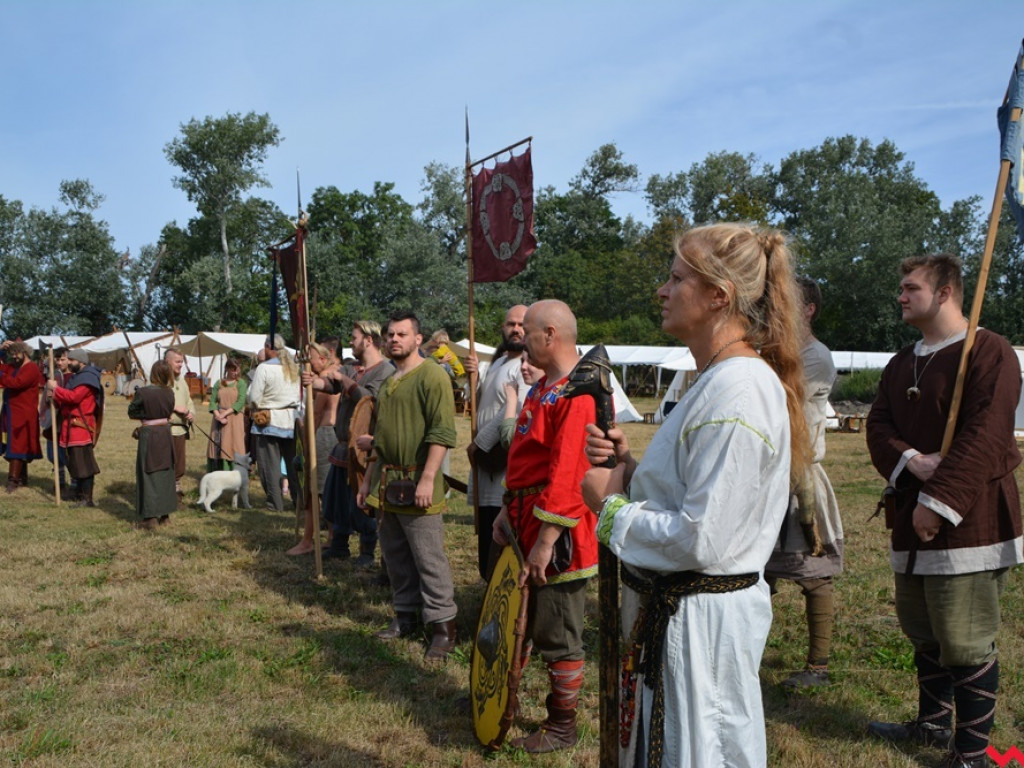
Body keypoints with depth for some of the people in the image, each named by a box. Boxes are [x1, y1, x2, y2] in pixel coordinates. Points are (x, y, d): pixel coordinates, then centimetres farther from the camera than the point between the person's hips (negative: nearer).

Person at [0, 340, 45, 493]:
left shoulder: (32, 369, -12)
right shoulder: (13, 367, 17)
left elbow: (16, 383, -25)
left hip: (22, 415, -8)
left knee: (17, 446, -10)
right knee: (20, 446, 14)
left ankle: (13, 480, -11)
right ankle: (22, 477, 22)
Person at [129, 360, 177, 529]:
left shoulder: (142, 392, -15)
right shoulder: (169, 393, -2)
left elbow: (132, 412, -5)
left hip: (148, 434, -4)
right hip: (165, 433, 4)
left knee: (149, 475, 1)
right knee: (165, 474, 13)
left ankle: (151, 517, 0)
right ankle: (164, 513, 21)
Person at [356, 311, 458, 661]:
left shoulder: (431, 376, -10)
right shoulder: (388, 381, 17)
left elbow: (442, 432, -18)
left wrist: (427, 479, -23)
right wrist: (368, 480, 22)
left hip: (416, 483, -8)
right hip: (386, 484, 9)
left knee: (429, 560, -3)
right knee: (395, 557, 15)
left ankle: (443, 628, 5)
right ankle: (404, 617, 27)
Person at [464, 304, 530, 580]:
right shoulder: (498, 363, 17)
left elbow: (514, 414, -23)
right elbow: (480, 404, 21)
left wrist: (478, 444, -13)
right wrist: (475, 374, 2)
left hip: (507, 472, -9)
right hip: (487, 460, 9)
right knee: (487, 543, 16)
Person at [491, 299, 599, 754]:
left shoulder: (580, 393, -21)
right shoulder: (543, 388, 13)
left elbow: (568, 476, -25)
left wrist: (545, 541, -24)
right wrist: (510, 512, 17)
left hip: (557, 533, -10)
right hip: (526, 525, 10)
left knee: (557, 637, 4)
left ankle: (562, 726, 21)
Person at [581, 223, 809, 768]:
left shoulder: (738, 390, -23)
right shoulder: (717, 379, 10)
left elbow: (701, 540, -27)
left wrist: (611, 506, -14)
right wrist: (628, 467, 1)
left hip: (700, 620, -10)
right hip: (673, 607, 10)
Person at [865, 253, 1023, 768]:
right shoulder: (901, 364, 15)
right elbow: (878, 426, 6)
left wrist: (939, 503, -23)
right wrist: (910, 461, -15)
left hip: (967, 523, -8)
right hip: (911, 520, 8)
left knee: (966, 644, -1)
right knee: (923, 632, 19)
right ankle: (933, 723, 36)